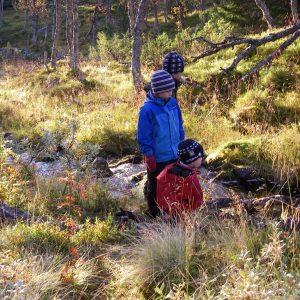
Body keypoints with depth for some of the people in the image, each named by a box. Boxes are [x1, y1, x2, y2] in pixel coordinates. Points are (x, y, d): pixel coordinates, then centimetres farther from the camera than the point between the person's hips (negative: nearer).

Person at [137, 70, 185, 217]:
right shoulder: (148, 109, -22)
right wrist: (148, 155, -15)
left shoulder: (173, 103, -3)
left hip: (174, 154, 6)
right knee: (155, 185, 14)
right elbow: (143, 136, -17)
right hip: (157, 157, -6)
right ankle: (154, 210, 34)